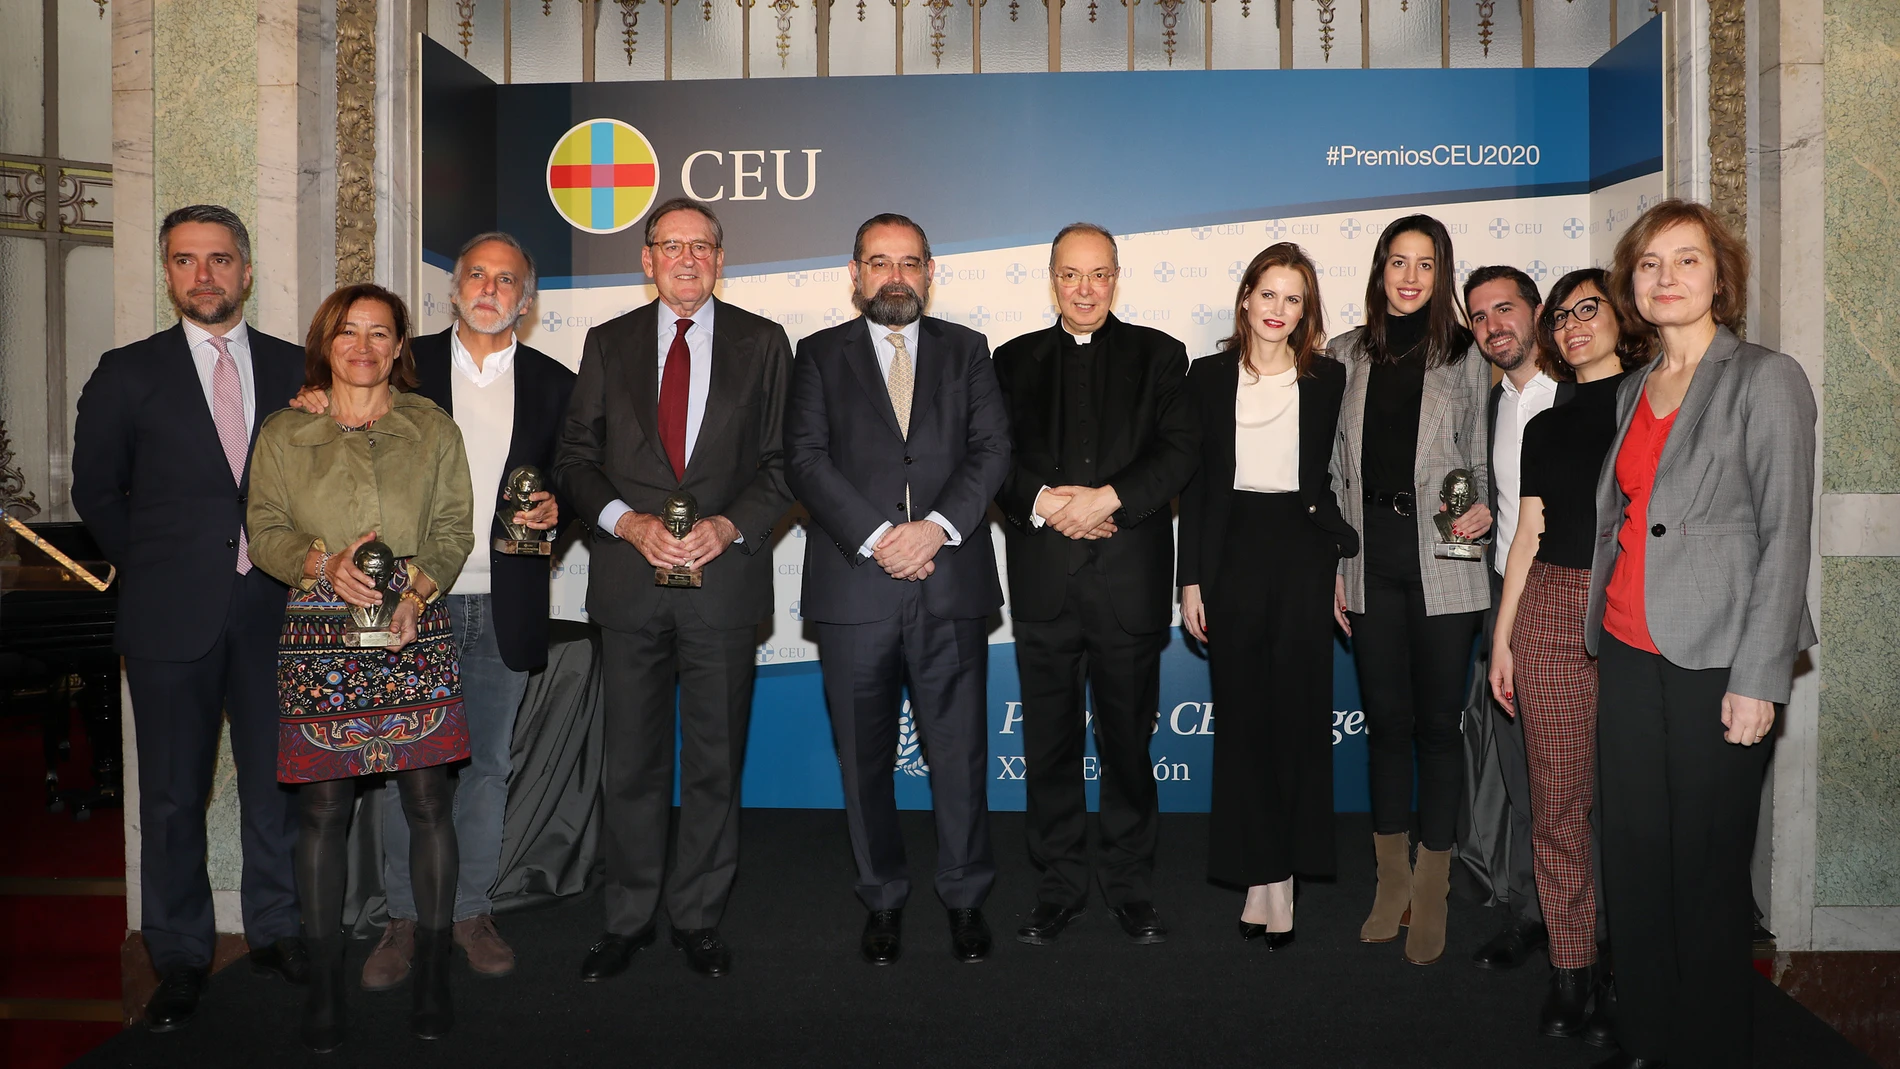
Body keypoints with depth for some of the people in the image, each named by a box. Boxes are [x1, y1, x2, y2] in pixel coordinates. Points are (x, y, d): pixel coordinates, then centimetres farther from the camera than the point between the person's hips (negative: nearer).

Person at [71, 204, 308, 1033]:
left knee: (277, 781, 8)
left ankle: (276, 932, 24)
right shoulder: (128, 373, 4)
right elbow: (96, 491, 9)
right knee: (173, 796, 7)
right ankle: (180, 958, 20)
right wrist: (156, 571, 6)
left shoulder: (296, 370, 7)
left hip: (274, 613, 1)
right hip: (171, 620, -1)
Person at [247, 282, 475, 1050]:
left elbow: (455, 530, 6)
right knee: (323, 808, 2)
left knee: (428, 800, -1)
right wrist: (325, 562, -12)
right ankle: (325, 981, 14)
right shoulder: (283, 435, 11)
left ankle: (432, 973, 12)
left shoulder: (433, 430, 11)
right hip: (320, 637, 0)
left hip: (416, 631, 0)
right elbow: (265, 532, 7)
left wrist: (417, 591, -11)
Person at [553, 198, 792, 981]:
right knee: (631, 761, 8)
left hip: (724, 574, -1)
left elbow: (785, 460, 3)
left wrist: (729, 525, -12)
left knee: (716, 758, 7)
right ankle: (627, 921, 22)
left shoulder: (763, 343, 7)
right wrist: (629, 522, -9)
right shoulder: (608, 344, 10)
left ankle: (699, 918, 21)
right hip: (630, 579, 1)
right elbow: (576, 458, 7)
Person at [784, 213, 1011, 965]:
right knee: (865, 756, 8)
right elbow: (804, 458, -2)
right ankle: (882, 899, 24)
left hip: (951, 585, 0)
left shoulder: (966, 351, 13)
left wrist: (937, 527, -13)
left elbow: (992, 448, 2)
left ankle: (965, 897, 20)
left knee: (960, 749, 3)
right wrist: (875, 537, -14)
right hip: (854, 585, 0)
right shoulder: (821, 355, 10)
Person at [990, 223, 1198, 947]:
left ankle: (1130, 886, 22)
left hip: (1130, 579, -1)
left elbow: (1179, 452, -3)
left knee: (1128, 739, 7)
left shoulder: (1158, 355, 9)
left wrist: (1106, 498, -16)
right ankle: (1058, 887, 20)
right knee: (1049, 743, 8)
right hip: (1043, 580, 1)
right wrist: (1043, 501, -15)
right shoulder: (1015, 360, 13)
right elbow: (995, 458, 4)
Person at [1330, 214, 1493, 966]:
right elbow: (1337, 466, 9)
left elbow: (1481, 458, 8)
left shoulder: (1465, 355, 4)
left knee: (1438, 720, 3)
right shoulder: (1350, 355, 9)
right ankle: (1392, 881, 23)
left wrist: (1485, 511, -13)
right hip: (1370, 557, 2)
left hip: (1441, 561, -2)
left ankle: (1432, 893, 15)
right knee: (1386, 717, 10)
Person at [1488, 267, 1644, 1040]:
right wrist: (1502, 638, 9)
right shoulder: (1546, 427, 15)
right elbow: (1529, 537, 13)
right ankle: (1570, 971, 12)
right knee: (1558, 800, 2)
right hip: (1553, 614, 3)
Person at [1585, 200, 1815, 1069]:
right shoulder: (1632, 391, 14)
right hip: (1628, 655, 5)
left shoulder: (1767, 380, -4)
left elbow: (1784, 537, -9)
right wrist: (1598, 647, 11)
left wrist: (1756, 680, -13)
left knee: (1706, 867, 3)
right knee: (1631, 857, 10)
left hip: (1714, 664, -5)